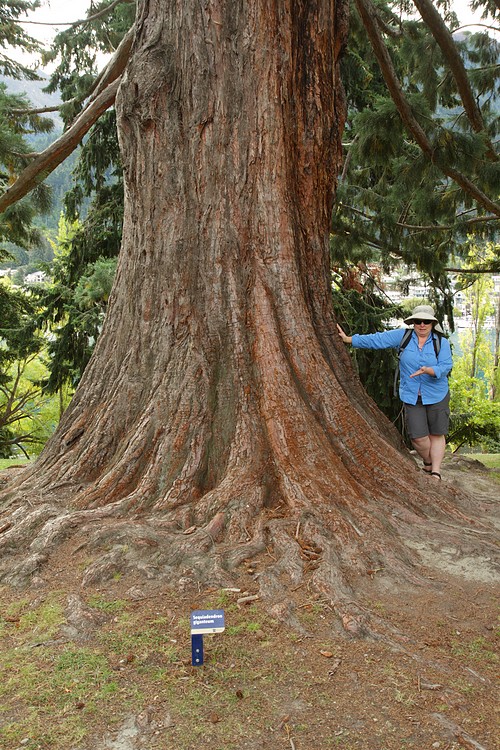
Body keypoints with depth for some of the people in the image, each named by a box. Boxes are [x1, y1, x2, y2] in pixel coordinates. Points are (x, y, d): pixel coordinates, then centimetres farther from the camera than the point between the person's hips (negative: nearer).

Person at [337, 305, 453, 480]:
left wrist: (428, 370, -33)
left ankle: (435, 472, 17)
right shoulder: (403, 336, -1)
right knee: (418, 437, -2)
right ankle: (428, 463, 27)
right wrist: (349, 339, -11)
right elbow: (377, 339, -5)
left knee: (436, 434, 5)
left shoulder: (442, 343, -2)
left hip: (437, 396, 0)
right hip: (412, 397, 0)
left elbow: (445, 366, -13)